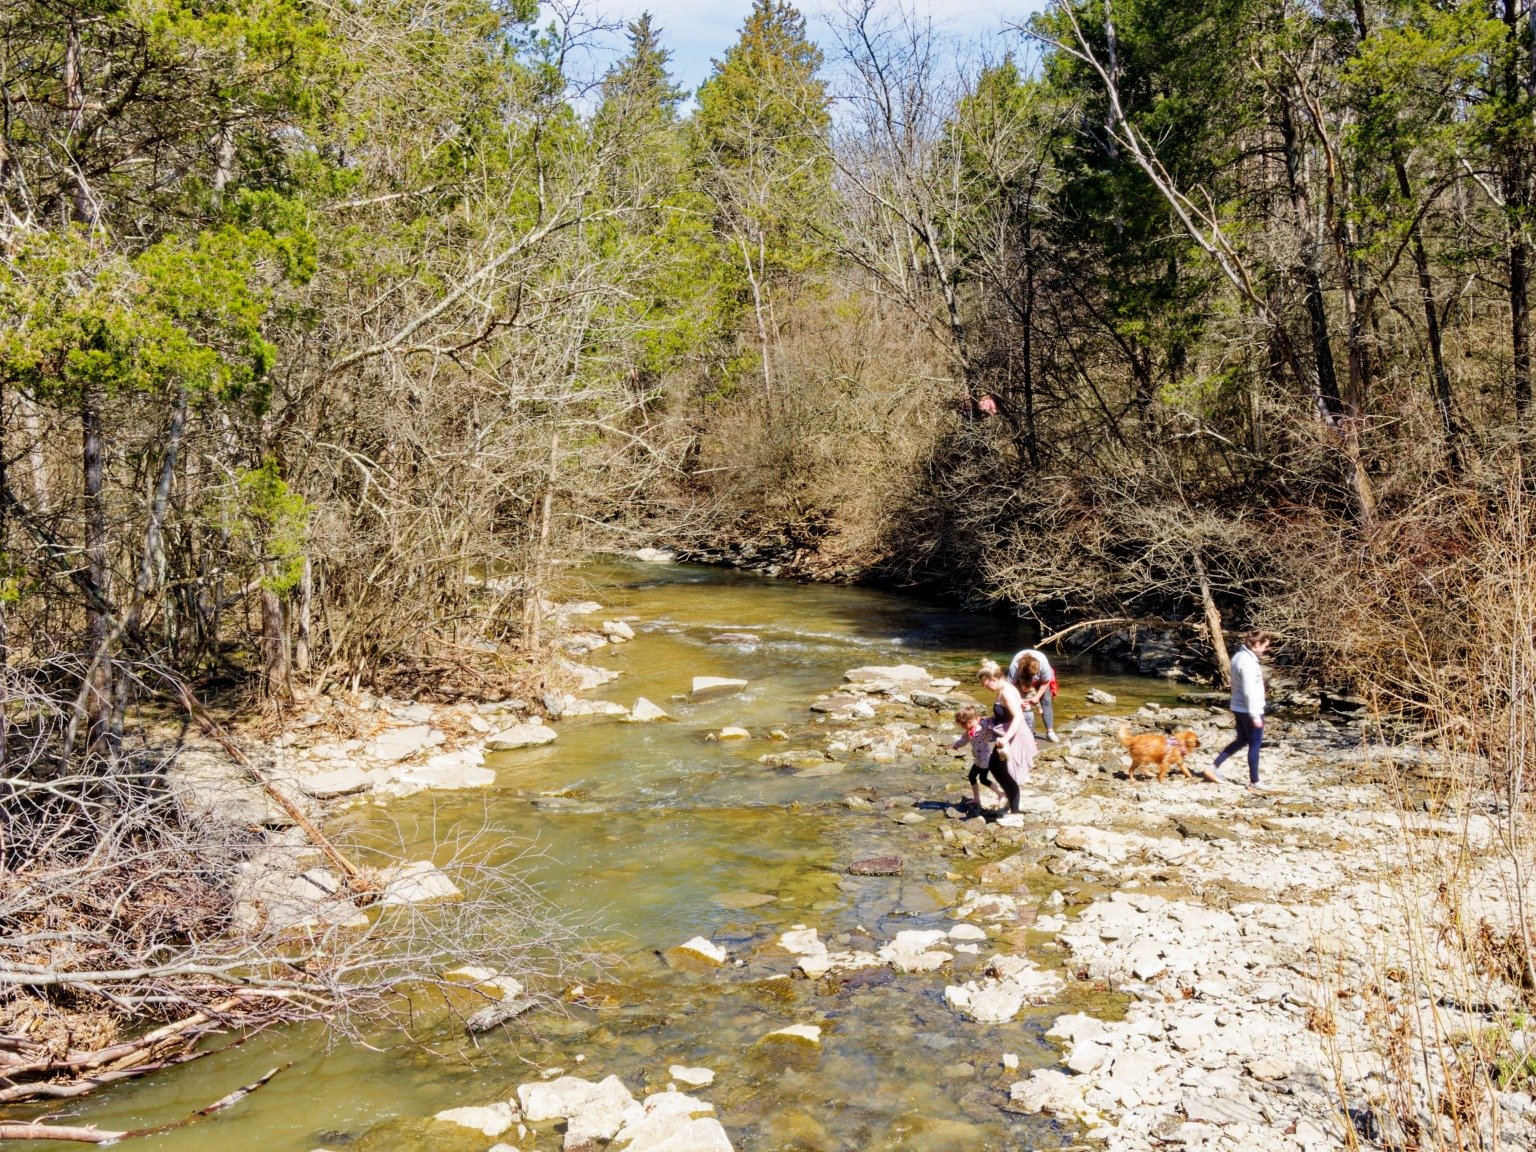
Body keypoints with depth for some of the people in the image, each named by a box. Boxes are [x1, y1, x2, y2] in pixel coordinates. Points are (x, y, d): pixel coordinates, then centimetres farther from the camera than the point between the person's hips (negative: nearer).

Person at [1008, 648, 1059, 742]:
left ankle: (1050, 732, -3)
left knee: (1046, 701, -8)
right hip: (1022, 680, 0)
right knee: (1025, 704, -13)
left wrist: (1037, 697, -28)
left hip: (1041, 680, 0)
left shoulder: (1043, 664, -39)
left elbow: (1045, 682, -23)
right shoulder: (1014, 666, -41)